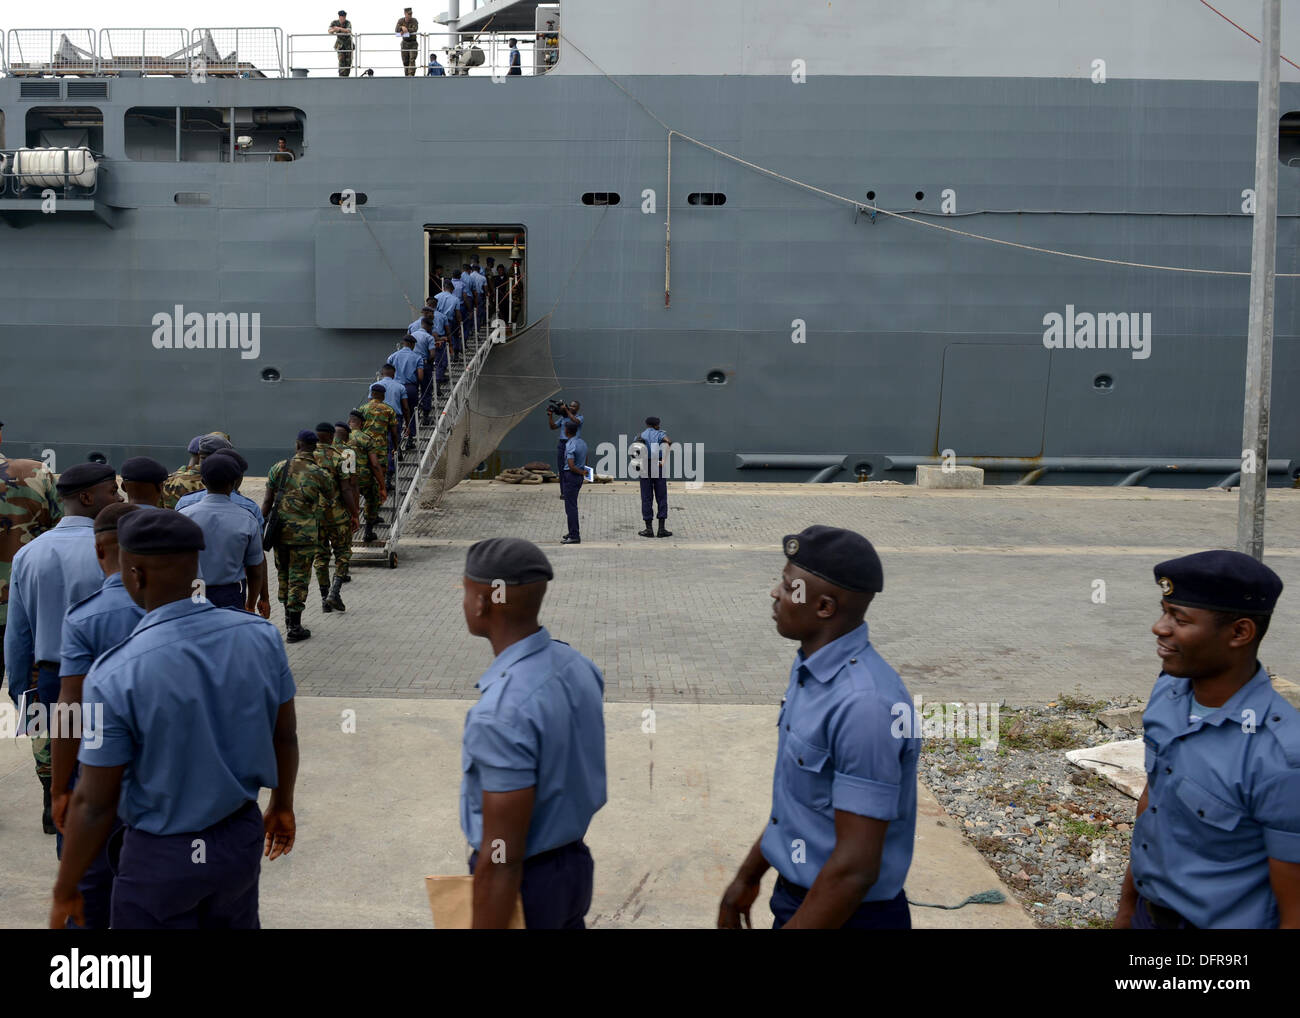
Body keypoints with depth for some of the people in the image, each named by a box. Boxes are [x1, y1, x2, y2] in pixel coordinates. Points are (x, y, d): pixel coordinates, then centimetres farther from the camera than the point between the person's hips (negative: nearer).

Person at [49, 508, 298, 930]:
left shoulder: (114, 677, -24)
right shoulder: (261, 636, -13)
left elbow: (94, 804, -16)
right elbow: (285, 736, 0)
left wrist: (64, 891, -1)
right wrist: (283, 804, 17)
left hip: (161, 855, -4)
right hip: (242, 837, 4)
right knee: (235, 925, 24)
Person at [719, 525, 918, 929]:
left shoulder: (865, 705, -29)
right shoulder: (810, 669, 0)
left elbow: (855, 868, -27)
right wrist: (747, 876, 18)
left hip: (845, 913, -8)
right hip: (795, 898, 8)